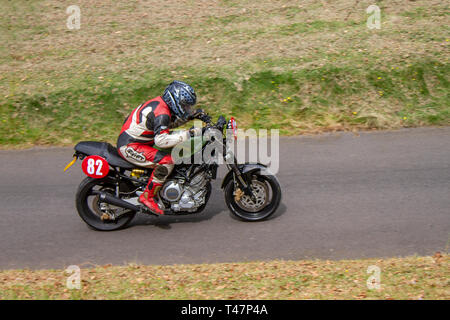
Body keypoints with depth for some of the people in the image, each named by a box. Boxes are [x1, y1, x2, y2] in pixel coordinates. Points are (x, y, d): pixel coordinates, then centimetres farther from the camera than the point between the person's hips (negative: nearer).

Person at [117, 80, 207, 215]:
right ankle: (147, 196, -17)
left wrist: (190, 117, 12)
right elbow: (161, 140, -34)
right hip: (129, 146, -11)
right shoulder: (161, 112, -23)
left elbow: (168, 123, 25)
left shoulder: (160, 103, 6)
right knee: (166, 161, -27)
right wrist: (188, 134, -33)